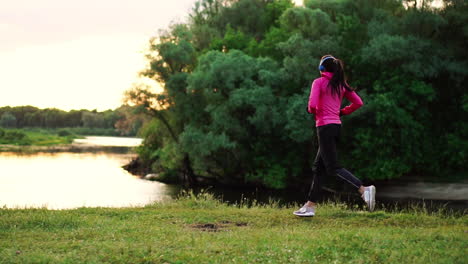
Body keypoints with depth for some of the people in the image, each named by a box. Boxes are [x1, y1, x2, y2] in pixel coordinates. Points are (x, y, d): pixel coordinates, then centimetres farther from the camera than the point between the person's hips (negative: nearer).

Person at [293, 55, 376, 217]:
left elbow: (312, 105, -18)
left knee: (333, 168, -8)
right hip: (336, 125, 8)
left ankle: (364, 189, -22)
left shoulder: (319, 82, -8)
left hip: (325, 126, -8)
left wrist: (311, 111, 3)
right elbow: (358, 102, 10)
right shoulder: (341, 84, 12)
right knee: (319, 167, 12)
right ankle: (310, 206, 14)